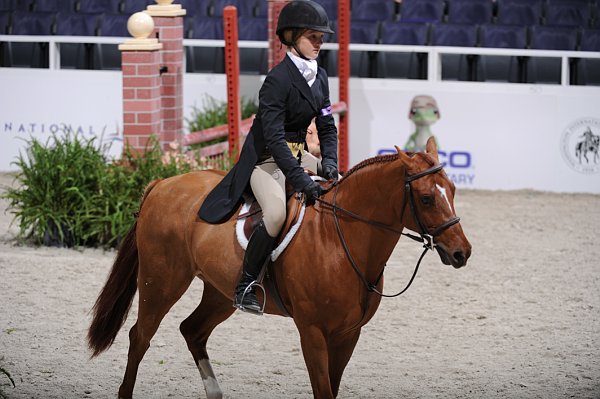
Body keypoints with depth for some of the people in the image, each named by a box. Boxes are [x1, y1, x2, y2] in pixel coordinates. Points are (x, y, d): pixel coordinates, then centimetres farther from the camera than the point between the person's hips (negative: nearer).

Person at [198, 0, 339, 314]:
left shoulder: (319, 78, 7)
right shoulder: (278, 79, -19)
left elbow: (327, 126, 12)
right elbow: (273, 137, -25)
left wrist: (329, 161, -8)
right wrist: (301, 180, -30)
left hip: (297, 154, 9)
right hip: (265, 159, -9)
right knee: (277, 212, -33)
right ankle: (245, 286, -21)